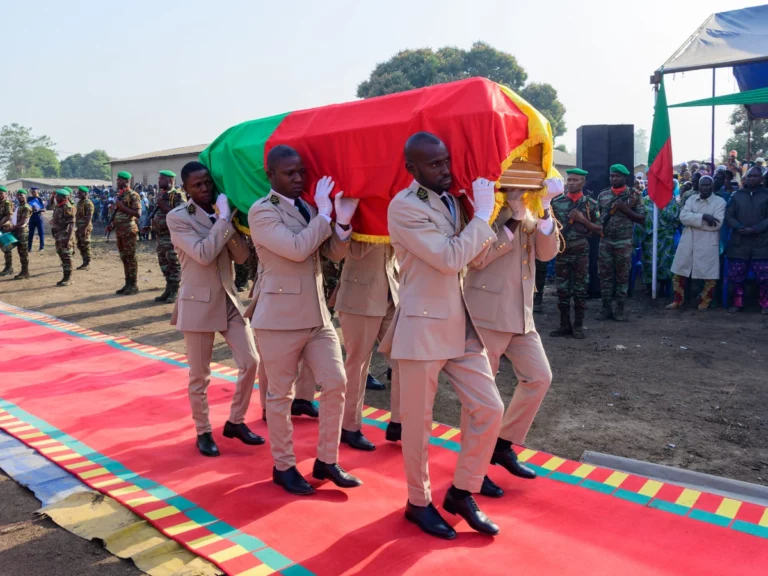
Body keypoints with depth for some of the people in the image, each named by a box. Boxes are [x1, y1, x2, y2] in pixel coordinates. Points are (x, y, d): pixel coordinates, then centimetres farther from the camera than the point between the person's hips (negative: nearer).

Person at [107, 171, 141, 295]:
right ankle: (128, 284, 16)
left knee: (131, 258, -5)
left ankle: (134, 285, 0)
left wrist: (123, 207, -18)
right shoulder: (119, 195, 17)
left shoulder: (133, 195, -9)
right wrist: (112, 225, 12)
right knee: (124, 258, 10)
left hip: (129, 231, -8)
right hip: (119, 231, 8)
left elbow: (137, 213, -17)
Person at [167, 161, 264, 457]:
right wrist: (224, 219, -19)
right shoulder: (177, 217, -9)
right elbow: (203, 254, -22)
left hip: (228, 300, 5)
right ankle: (203, 432, 24)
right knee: (199, 376, 4)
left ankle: (235, 422, 23)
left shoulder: (222, 214, 8)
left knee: (251, 361, 4)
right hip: (198, 303, -5)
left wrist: (228, 220, -14)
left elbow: (241, 256, -1)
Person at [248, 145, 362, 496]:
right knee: (280, 394, 5)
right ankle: (283, 466, 22)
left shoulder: (309, 208, 12)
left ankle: (326, 461, 21)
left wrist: (343, 221, -10)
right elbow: (297, 249, -23)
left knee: (335, 384, 6)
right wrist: (324, 213, -15)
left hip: (317, 314, 7)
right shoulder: (262, 212, -10)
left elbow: (334, 254, 7)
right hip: (280, 318, -7)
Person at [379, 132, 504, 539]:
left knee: (489, 409, 7)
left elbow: (475, 256, 16)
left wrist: (491, 221, 3)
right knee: (418, 422, 6)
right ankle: (418, 502, 26)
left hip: (460, 325, 7)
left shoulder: (453, 201, 11)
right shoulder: (404, 207, -13)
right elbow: (450, 259, -21)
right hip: (423, 327, -7)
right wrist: (482, 214, -12)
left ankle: (461, 492, 25)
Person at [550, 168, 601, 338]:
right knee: (562, 290, 6)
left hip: (581, 252, -2)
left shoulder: (590, 204, -1)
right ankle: (565, 325, 15)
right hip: (561, 251, 2)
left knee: (580, 290, 3)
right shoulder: (557, 202, 3)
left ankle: (578, 326, 12)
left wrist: (582, 219, -12)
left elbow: (599, 229, 1)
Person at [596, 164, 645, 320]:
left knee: (622, 276, 4)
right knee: (604, 274, 5)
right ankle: (605, 307, 14)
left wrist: (625, 209, -15)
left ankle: (619, 308, 11)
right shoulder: (602, 195, 8)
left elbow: (642, 219, -3)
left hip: (624, 242, -3)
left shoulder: (634, 195, -1)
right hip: (605, 241, 3)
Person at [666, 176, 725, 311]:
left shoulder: (720, 201, -2)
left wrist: (693, 220, -11)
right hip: (687, 243, 3)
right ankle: (677, 300, 24)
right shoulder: (691, 199, 8)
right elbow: (683, 216, -8)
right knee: (679, 273, 9)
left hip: (708, 245, -3)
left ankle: (704, 303, 20)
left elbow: (717, 224, -15)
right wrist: (703, 217, -21)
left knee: (710, 278, 2)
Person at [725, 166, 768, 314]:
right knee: (736, 275, 4)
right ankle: (738, 303, 17)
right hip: (738, 242, 2)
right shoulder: (736, 195, 12)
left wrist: (754, 229, -15)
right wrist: (740, 228, -12)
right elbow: (728, 215, 5)